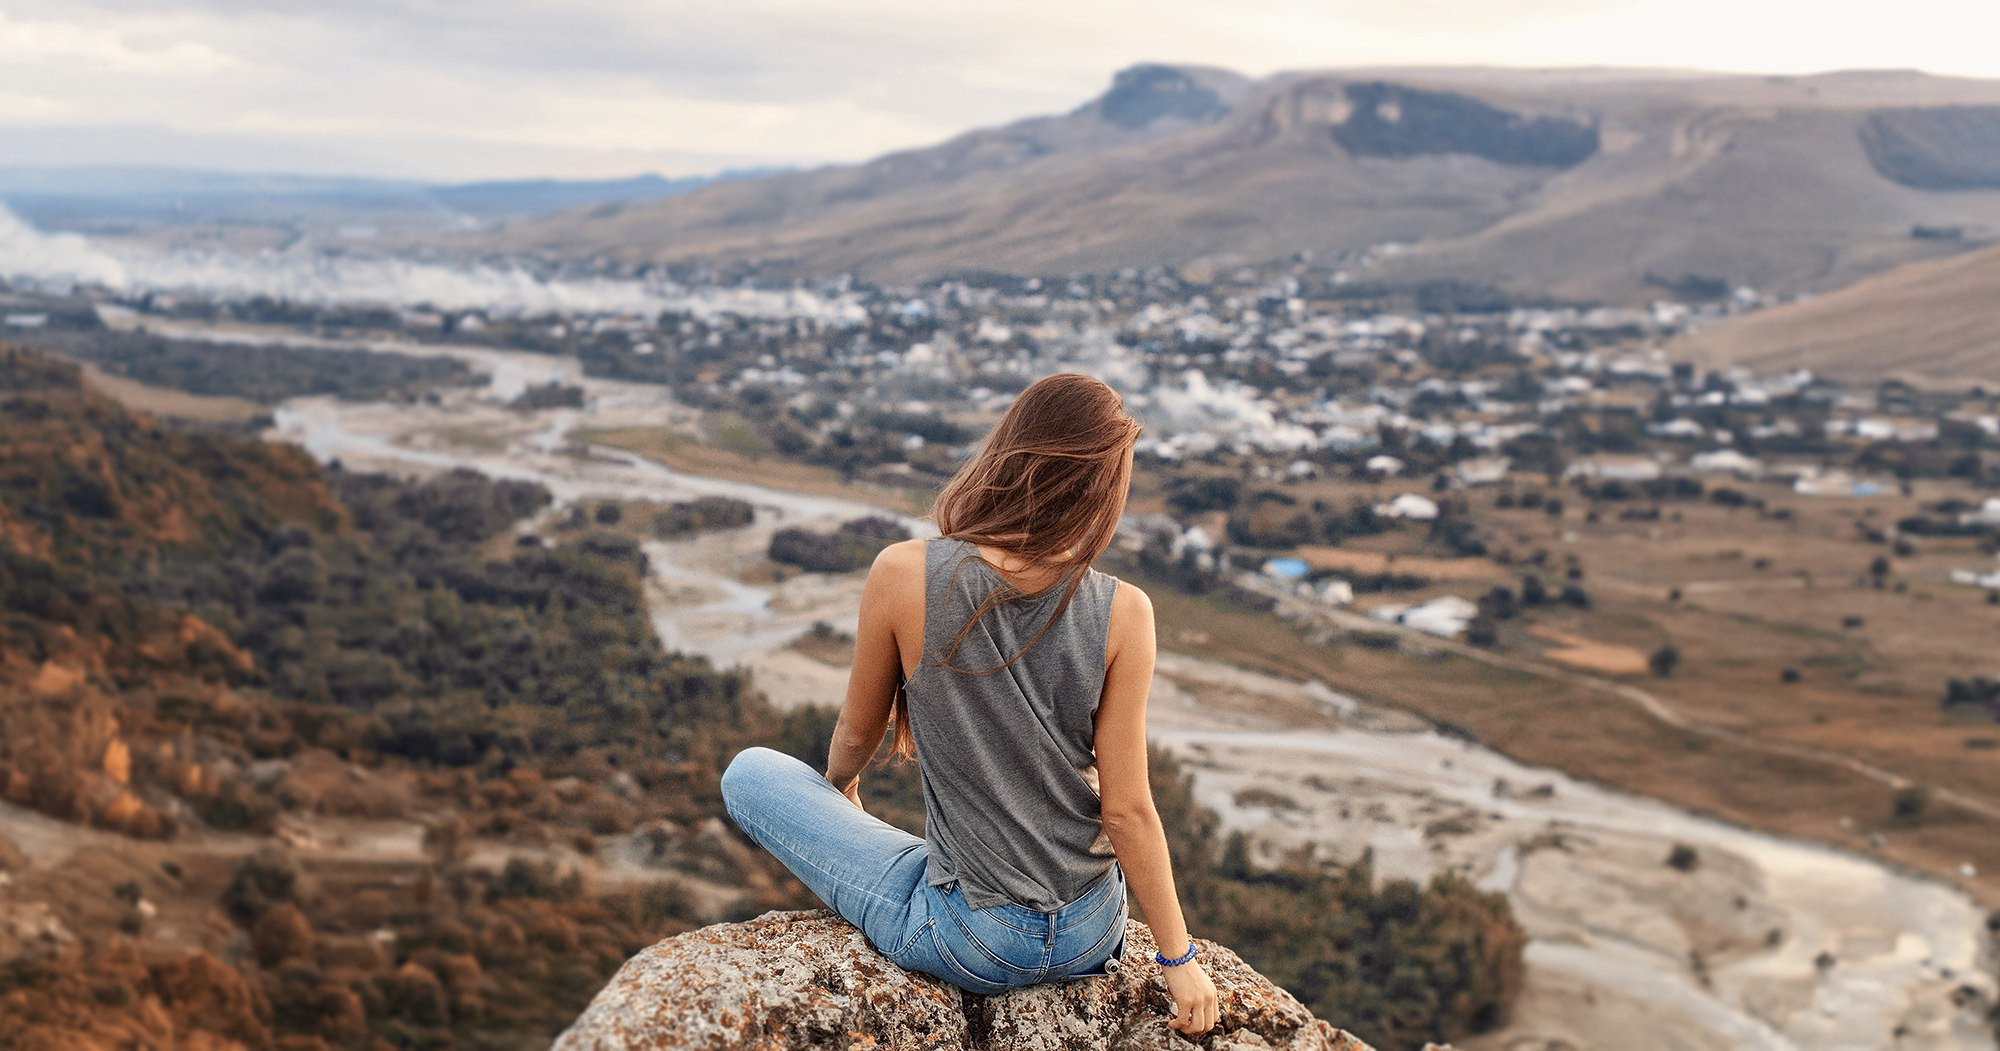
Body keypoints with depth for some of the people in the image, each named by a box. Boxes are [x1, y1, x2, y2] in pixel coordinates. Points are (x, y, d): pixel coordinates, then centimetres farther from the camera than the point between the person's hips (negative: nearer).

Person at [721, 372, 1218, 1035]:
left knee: (750, 774, 16)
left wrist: (839, 782, 23)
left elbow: (858, 734, -1)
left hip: (972, 944, -3)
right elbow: (1127, 810, -11)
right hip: (1091, 936, 3)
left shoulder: (904, 574, -18)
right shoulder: (1123, 613, -16)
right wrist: (1179, 959, 3)